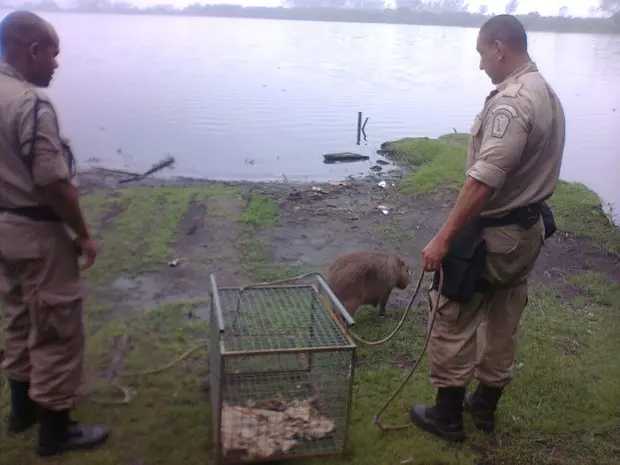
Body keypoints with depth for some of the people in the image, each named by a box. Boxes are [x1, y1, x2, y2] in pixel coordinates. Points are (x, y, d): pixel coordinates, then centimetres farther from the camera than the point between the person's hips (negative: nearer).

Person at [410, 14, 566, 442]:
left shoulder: (510, 102, -23)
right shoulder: (548, 94, 9)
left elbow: (483, 182, -29)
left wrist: (443, 239, -26)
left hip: (491, 233, -10)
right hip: (530, 227, 10)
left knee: (454, 324, 4)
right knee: (503, 324, 18)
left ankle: (447, 416, 17)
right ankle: (485, 405, 34)